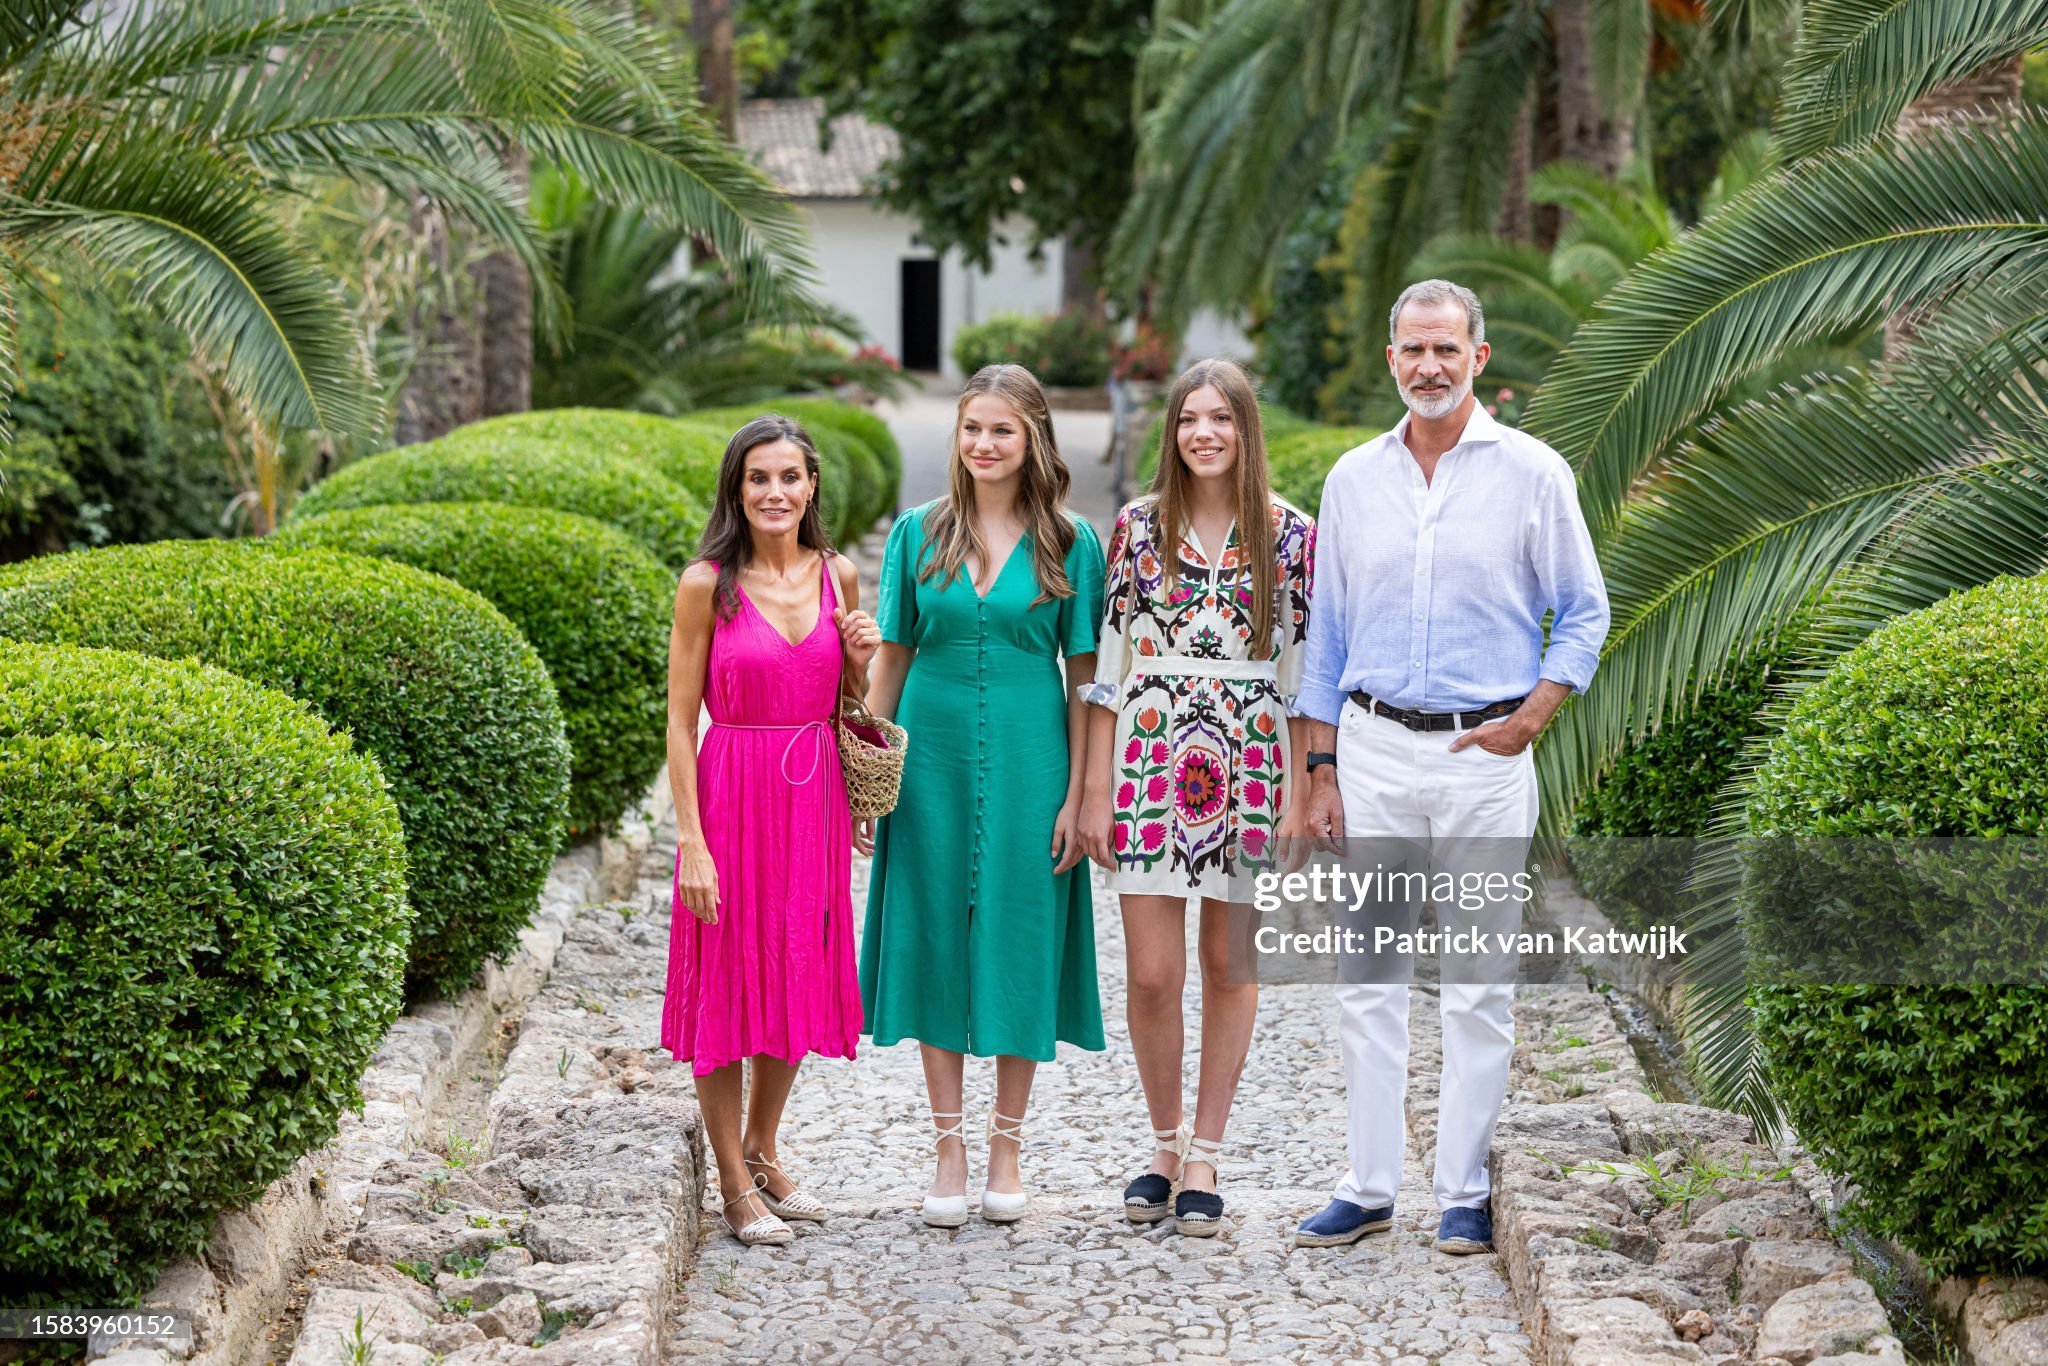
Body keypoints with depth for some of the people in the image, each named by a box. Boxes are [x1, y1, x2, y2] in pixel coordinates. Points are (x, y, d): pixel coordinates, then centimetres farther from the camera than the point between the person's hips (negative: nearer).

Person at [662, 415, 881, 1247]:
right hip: (733, 797, -5)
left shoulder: (837, 577, 5)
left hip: (813, 799, 5)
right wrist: (692, 841, -14)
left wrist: (864, 659, -5)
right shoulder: (708, 586, -8)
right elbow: (681, 722, -8)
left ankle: (762, 1149, 33)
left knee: (798, 976, 13)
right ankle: (735, 1186, 13)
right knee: (725, 983, 2)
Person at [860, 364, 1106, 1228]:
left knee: (1020, 943, 3)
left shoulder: (1069, 544, 0)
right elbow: (891, 661, 8)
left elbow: (1083, 677, 1)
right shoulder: (918, 533, 4)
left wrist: (1077, 794, -4)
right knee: (935, 941, 4)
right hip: (933, 759, 1)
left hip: (1027, 760, -1)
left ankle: (1006, 1148, 17)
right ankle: (950, 1150, 14)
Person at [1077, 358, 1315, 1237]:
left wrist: (1298, 800, -3)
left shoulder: (1289, 533, 1)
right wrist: (1095, 790, 0)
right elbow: (1108, 662, 4)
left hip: (1250, 761, 0)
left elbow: (1302, 671, 2)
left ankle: (1204, 1156, 15)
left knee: (1229, 967, 5)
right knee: (1152, 973, -1)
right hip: (1151, 758, 0)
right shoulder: (1138, 527, 4)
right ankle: (1164, 1143, 18)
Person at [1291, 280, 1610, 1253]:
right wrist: (1320, 772, 7)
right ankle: (1368, 1188, 10)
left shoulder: (1531, 473, 0)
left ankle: (1464, 1194, 8)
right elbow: (1328, 634, 13)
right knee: (1366, 979, 3)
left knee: (1479, 986, 0)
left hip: (1484, 754, -3)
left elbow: (1584, 613, 4)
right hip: (1373, 747, 3)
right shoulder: (1354, 479, 9)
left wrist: (1531, 717, -9)